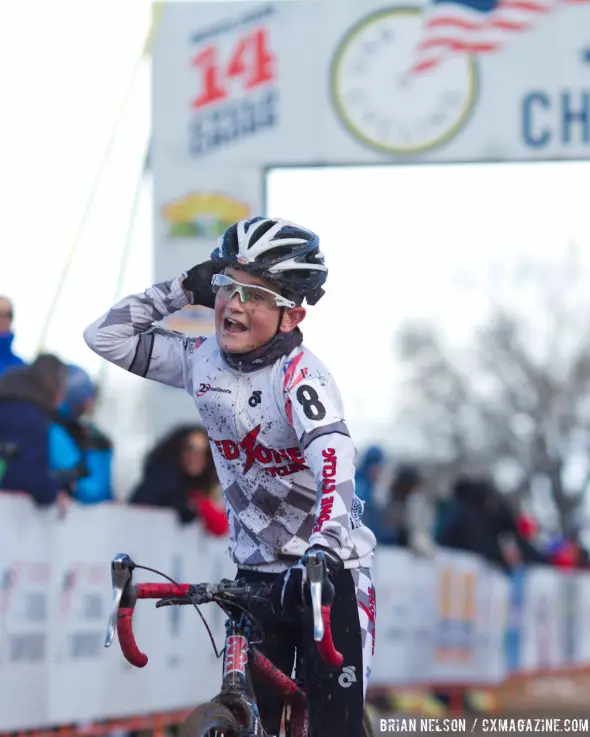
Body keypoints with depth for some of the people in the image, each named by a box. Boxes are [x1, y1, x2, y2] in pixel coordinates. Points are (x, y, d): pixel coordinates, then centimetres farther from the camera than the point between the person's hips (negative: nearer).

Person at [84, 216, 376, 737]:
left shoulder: (300, 376, -20)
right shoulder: (203, 361, -1)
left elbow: (333, 457, -37)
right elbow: (105, 336, 6)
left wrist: (326, 541, -53)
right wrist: (181, 291, -2)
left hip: (327, 569, -5)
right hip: (256, 568, 5)